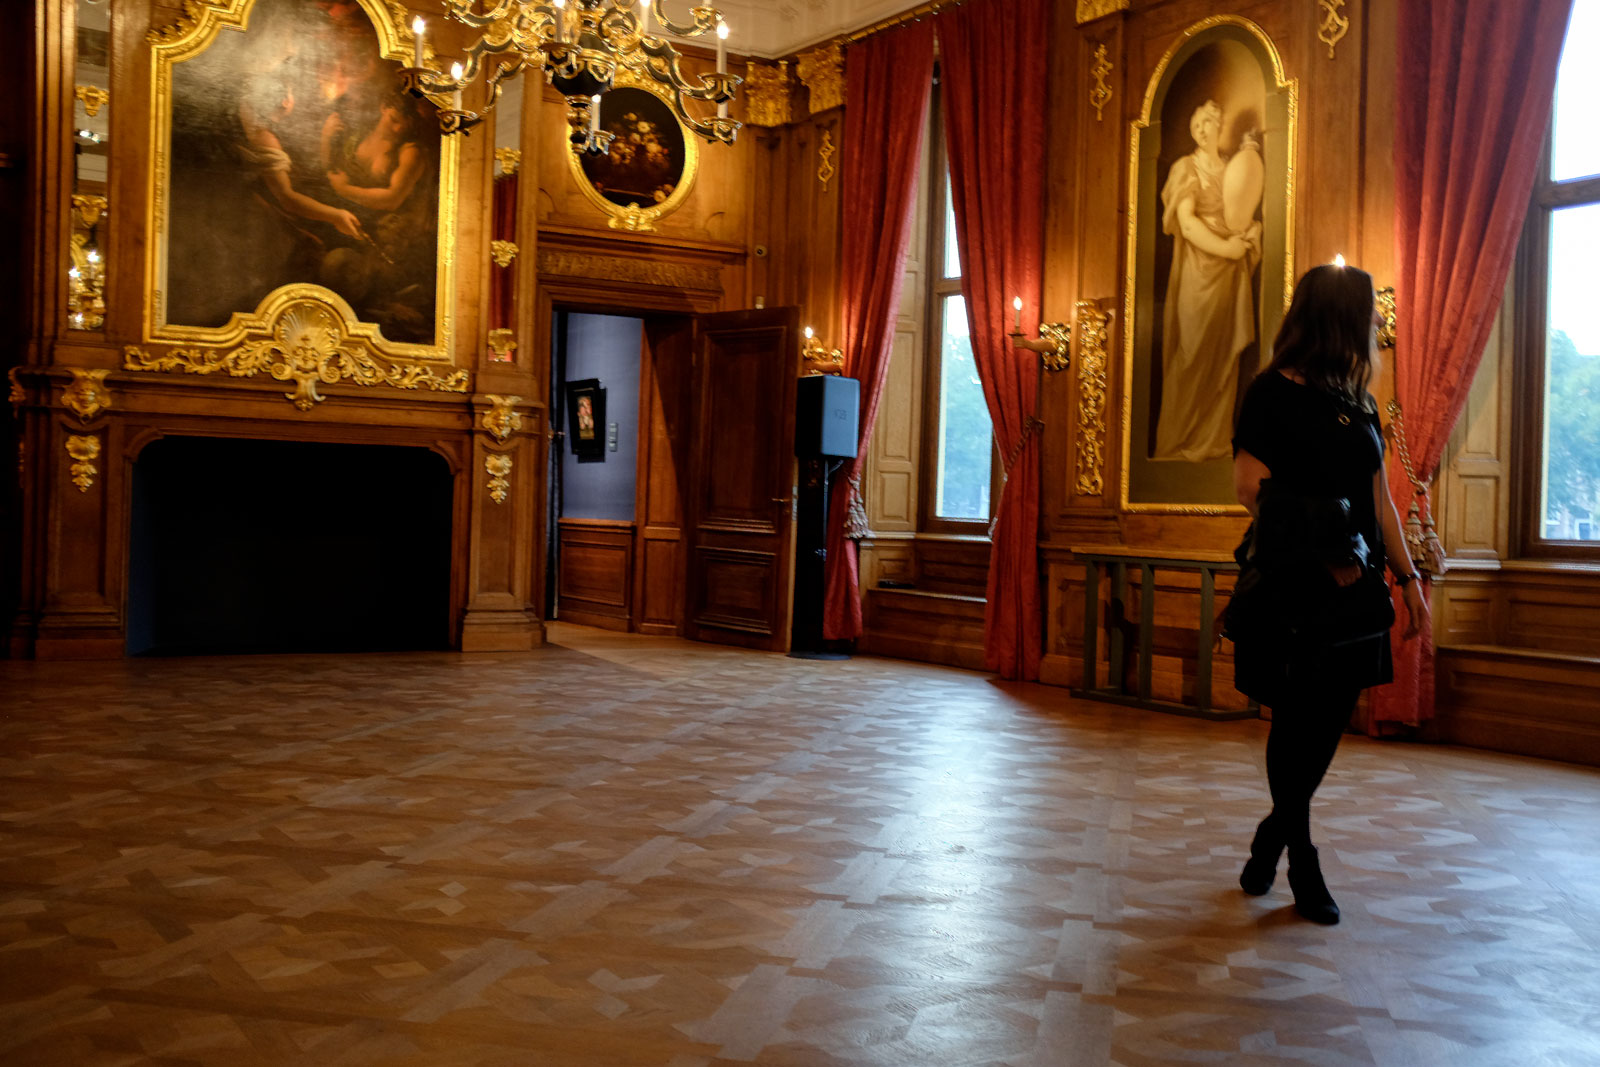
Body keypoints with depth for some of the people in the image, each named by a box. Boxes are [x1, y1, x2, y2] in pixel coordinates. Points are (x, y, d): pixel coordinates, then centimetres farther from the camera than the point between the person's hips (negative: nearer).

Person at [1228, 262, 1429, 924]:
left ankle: (1272, 837, 26)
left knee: (1330, 719, 7)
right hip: (1293, 586, -7)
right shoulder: (1275, 390, -5)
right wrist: (1321, 552, -14)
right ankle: (1302, 865, 12)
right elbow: (1250, 484, -12)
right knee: (1298, 718, -1)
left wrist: (1406, 576, 14)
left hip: (1353, 585, 7)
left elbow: (1379, 498, 18)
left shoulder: (1358, 401, 16)